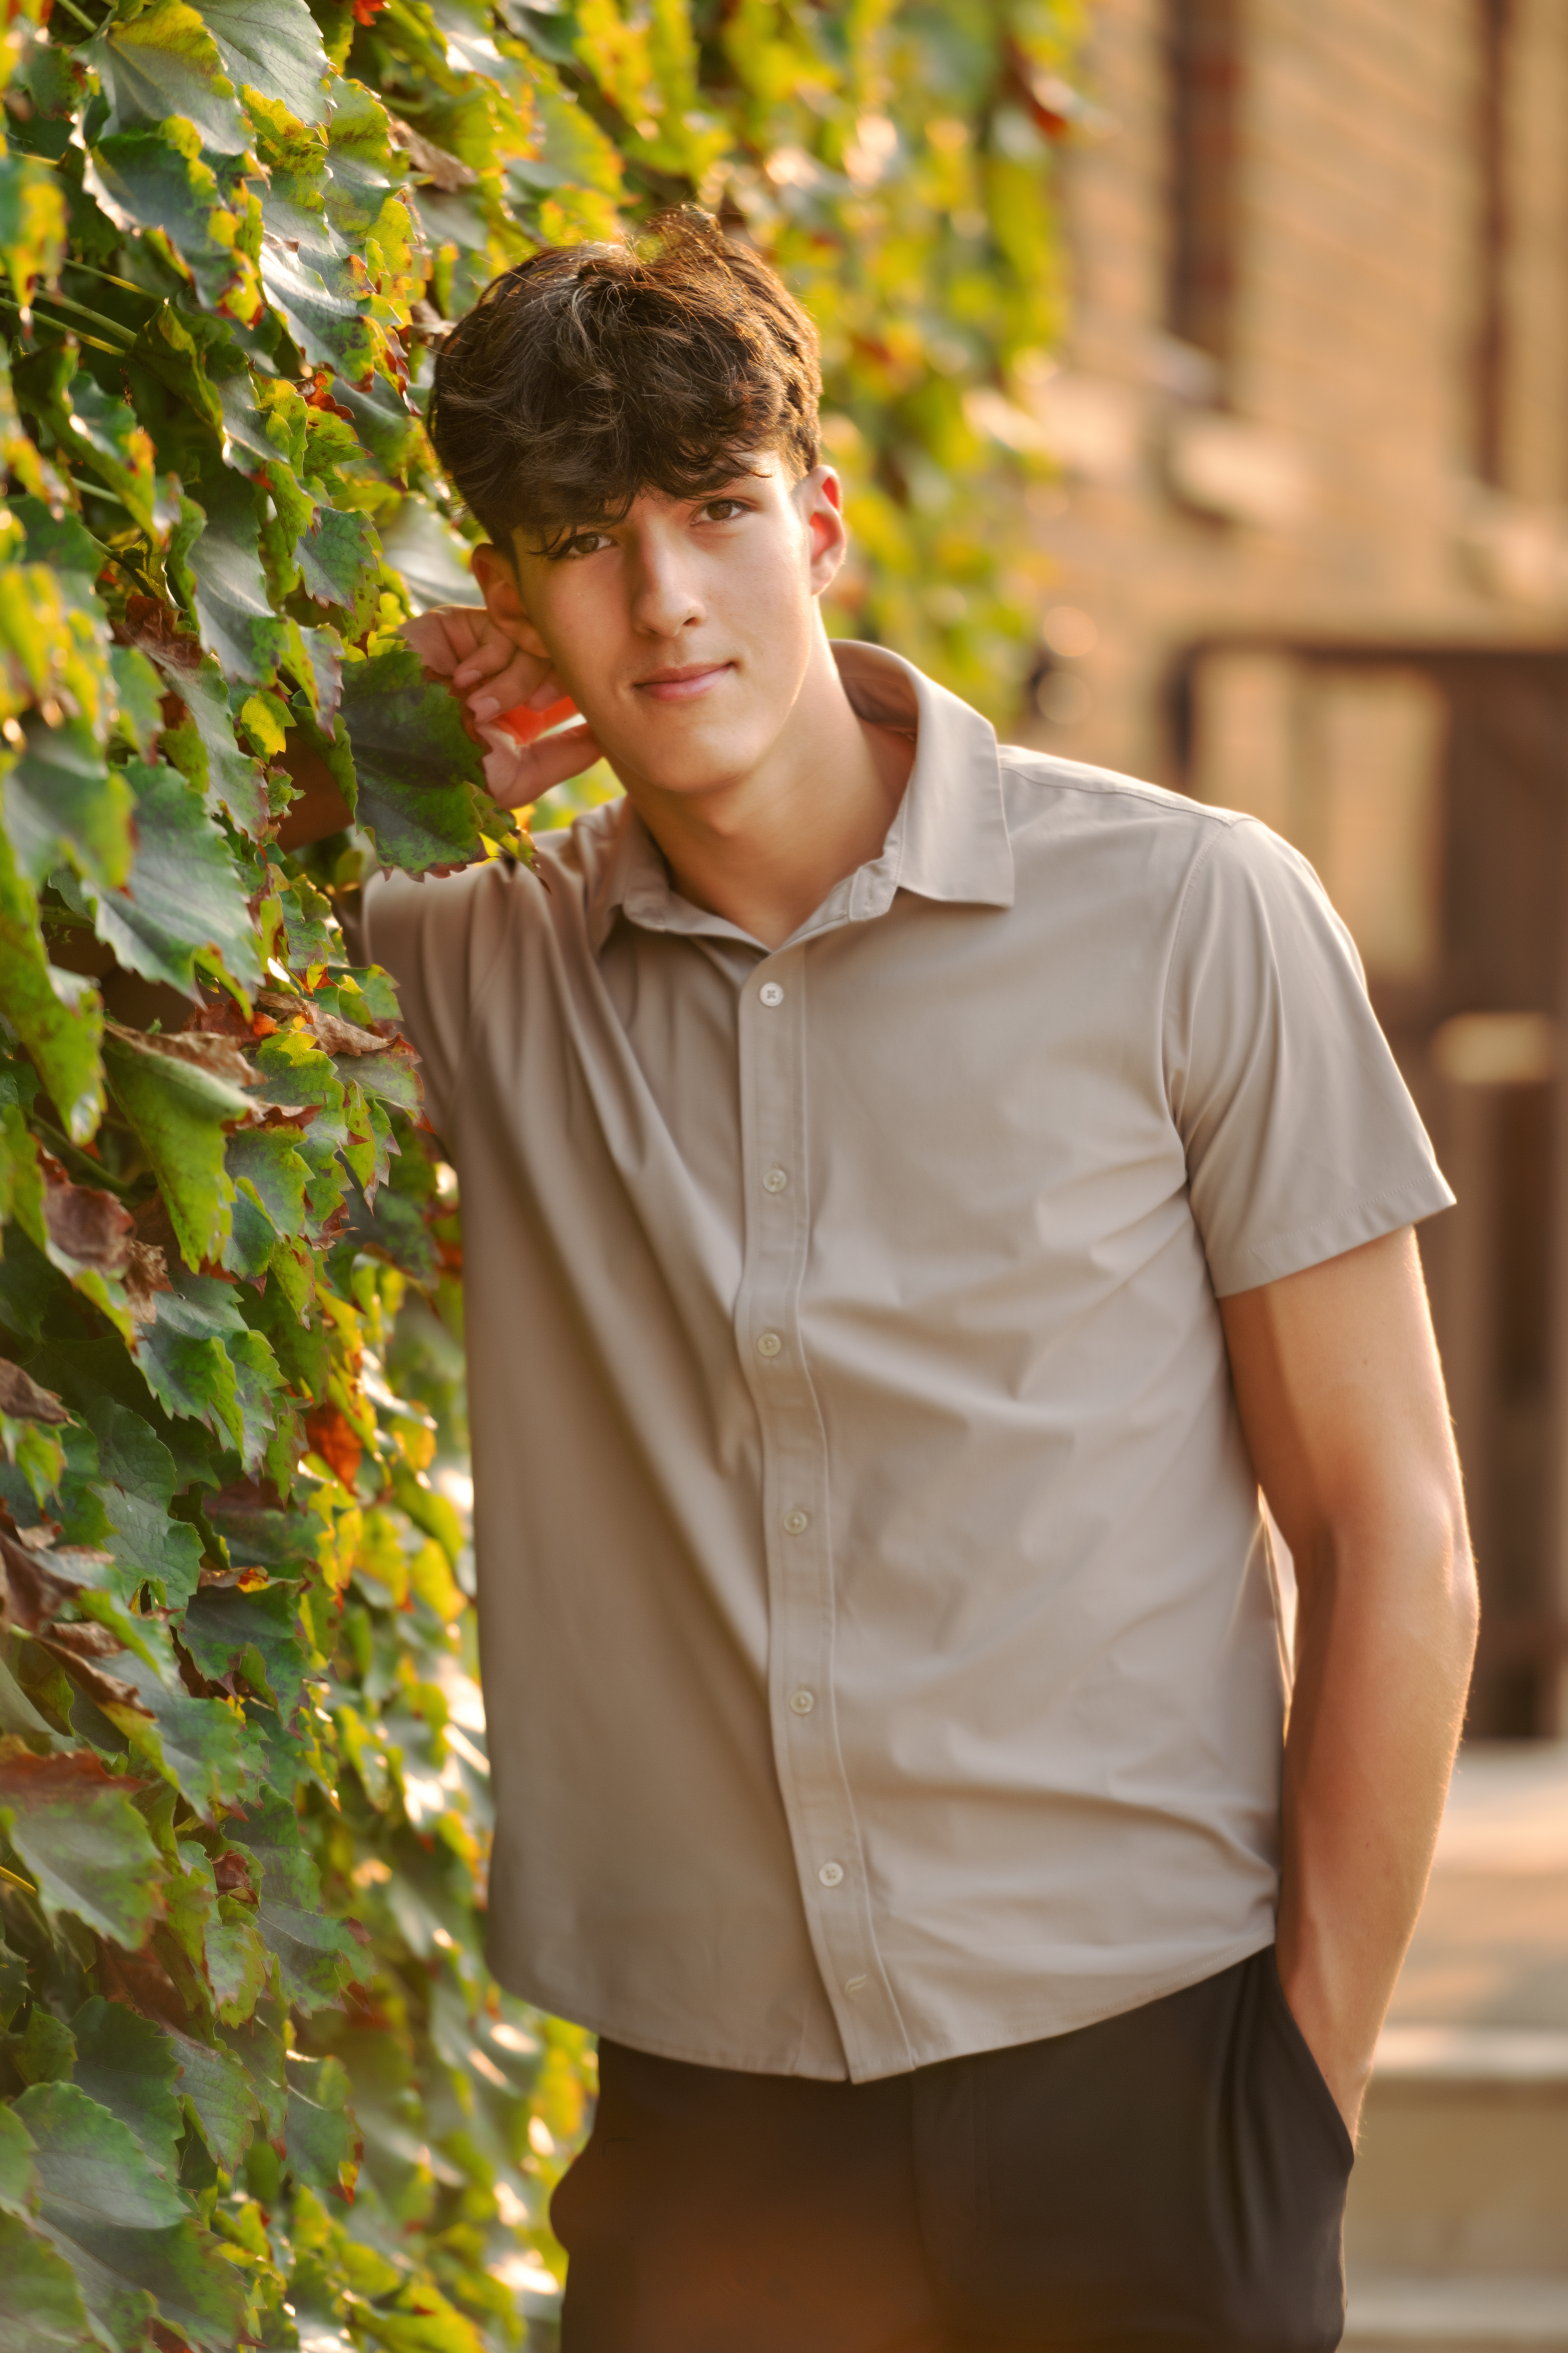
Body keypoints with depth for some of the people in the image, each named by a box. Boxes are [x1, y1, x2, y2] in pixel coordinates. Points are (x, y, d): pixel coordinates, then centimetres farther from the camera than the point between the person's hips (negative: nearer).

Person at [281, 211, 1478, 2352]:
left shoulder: (1189, 915, -4)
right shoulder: (478, 971, 4)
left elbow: (1391, 1543, -1)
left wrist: (1312, 2080, -5)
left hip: (1131, 2088, -2)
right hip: (704, 2113, 2)